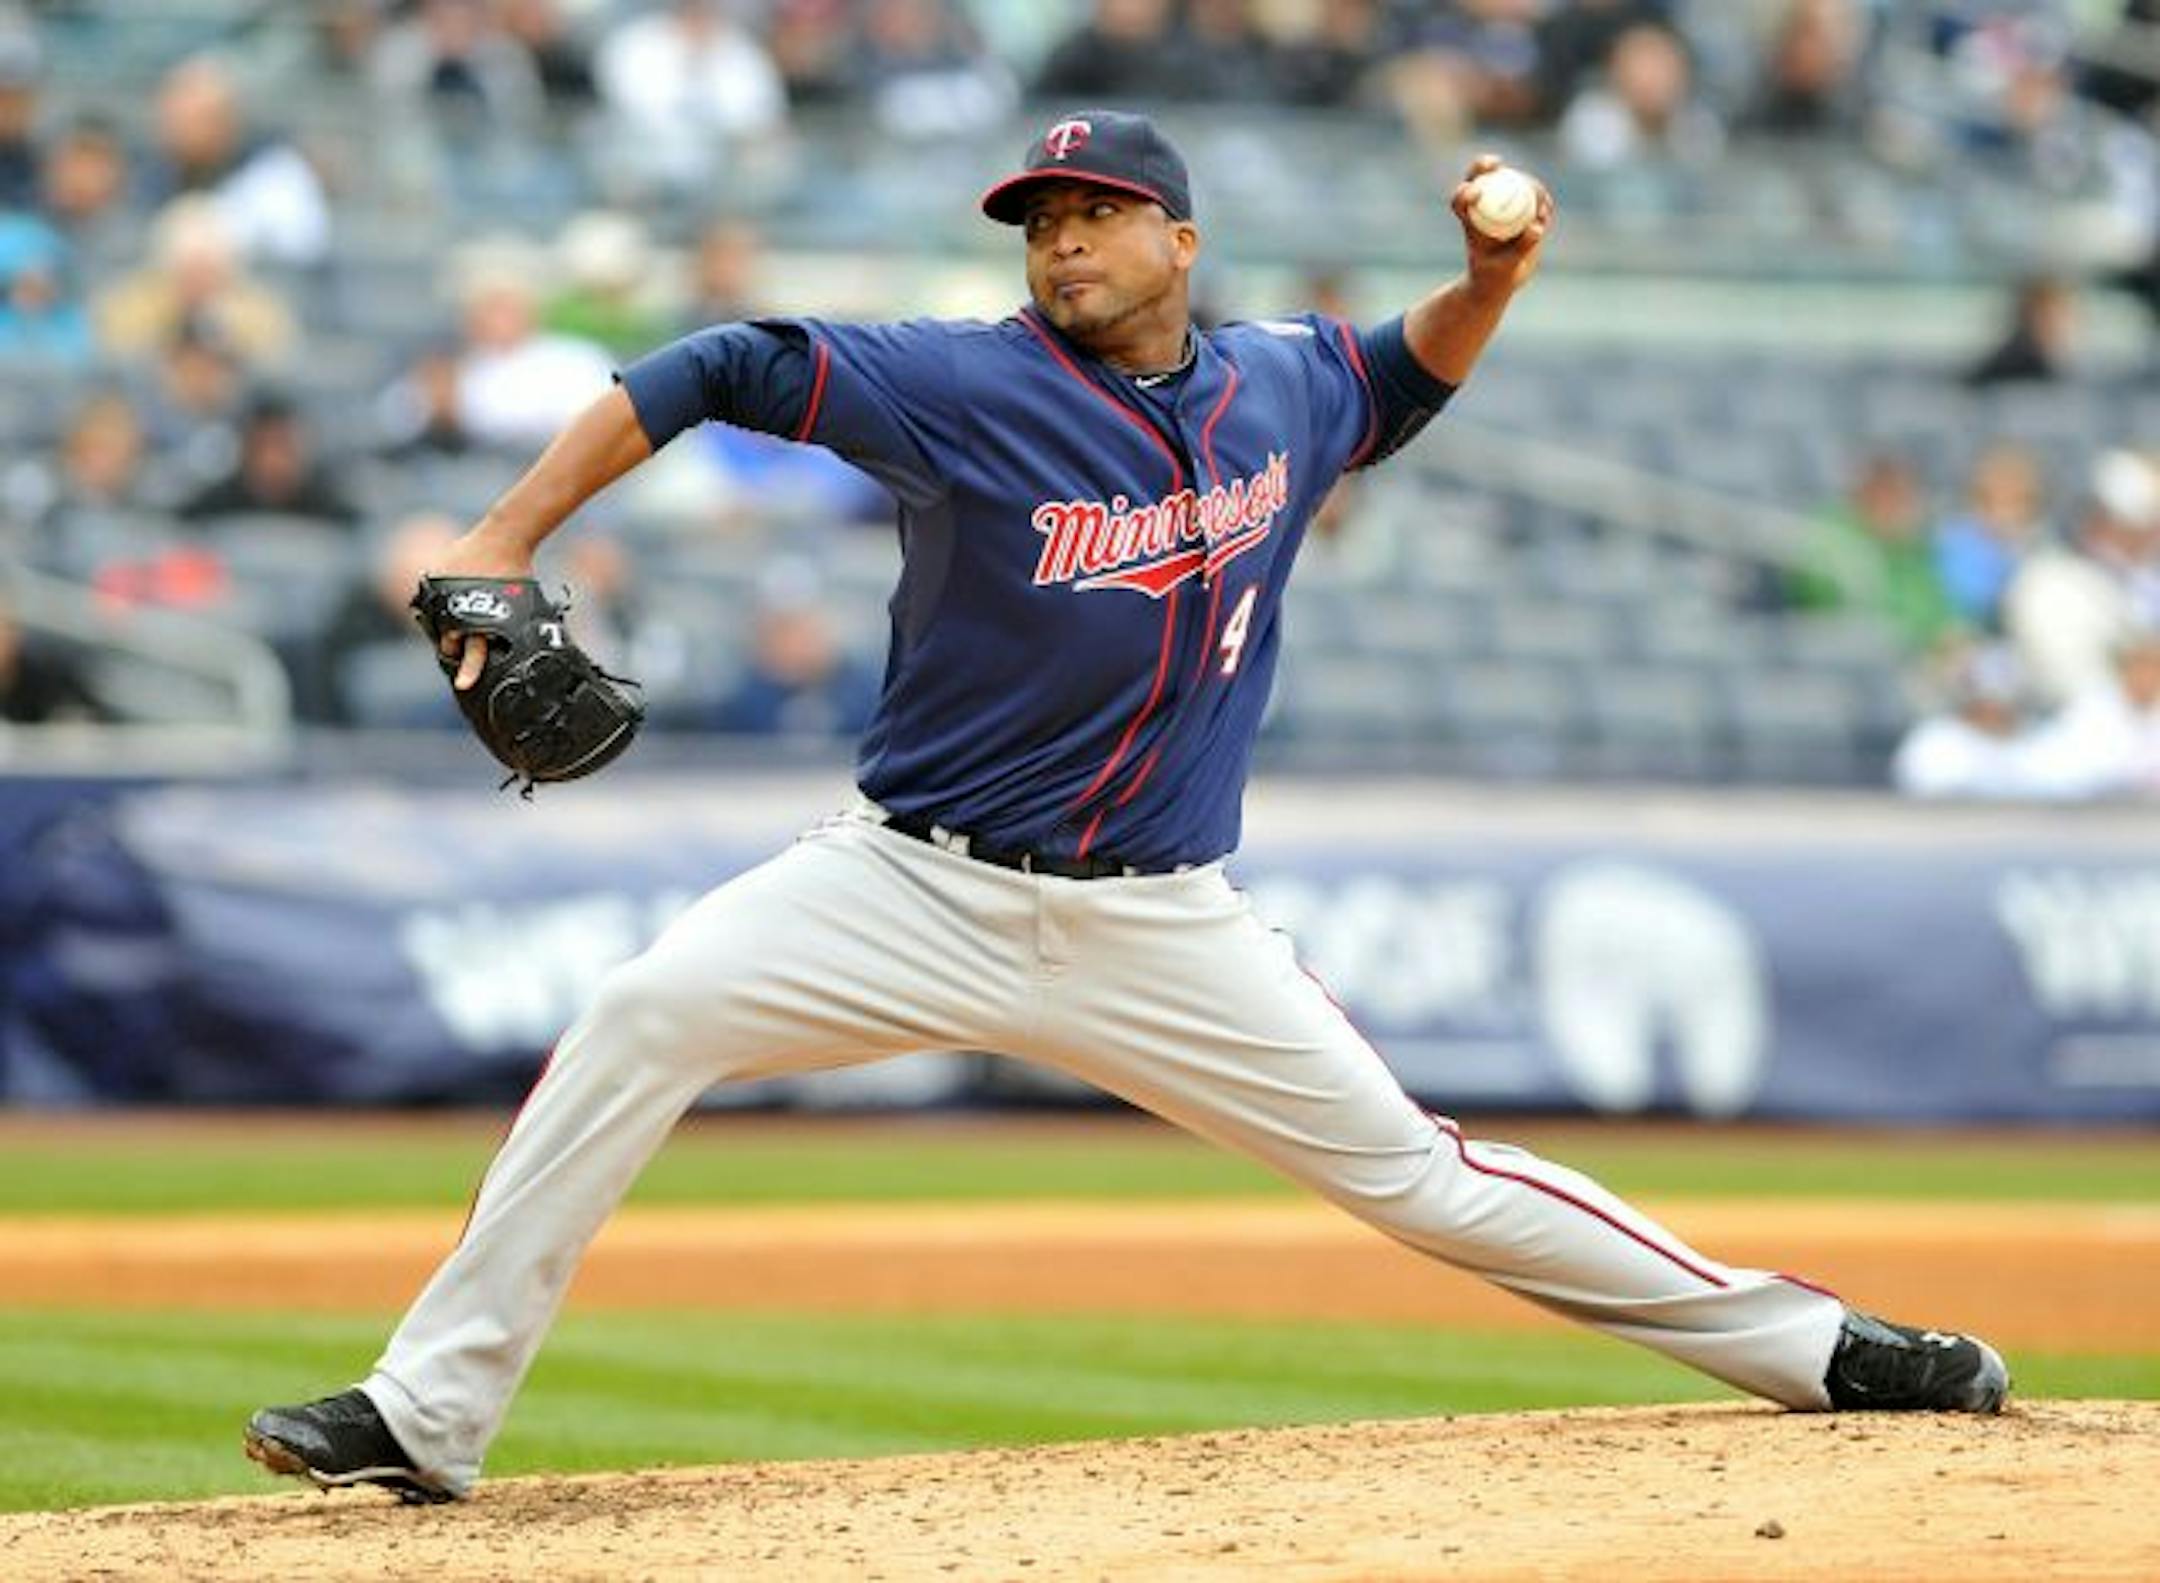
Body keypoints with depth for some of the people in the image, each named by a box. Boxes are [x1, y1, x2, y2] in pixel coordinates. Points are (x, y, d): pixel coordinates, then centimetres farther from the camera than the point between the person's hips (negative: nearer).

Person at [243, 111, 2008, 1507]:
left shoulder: (1281, 386, 3)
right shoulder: (966, 387, -12)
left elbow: (1405, 373, 25)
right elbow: (715, 369, -13)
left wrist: (1495, 275, 4)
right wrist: (504, 539, -20)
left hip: (1163, 931, 2)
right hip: (919, 887, -2)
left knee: (1405, 1164, 2)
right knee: (643, 1020, -21)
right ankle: (426, 1416, -17)